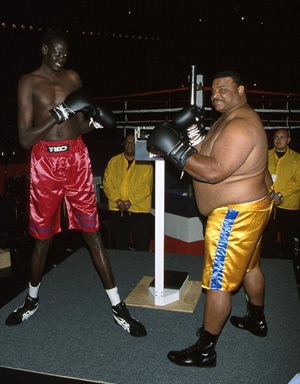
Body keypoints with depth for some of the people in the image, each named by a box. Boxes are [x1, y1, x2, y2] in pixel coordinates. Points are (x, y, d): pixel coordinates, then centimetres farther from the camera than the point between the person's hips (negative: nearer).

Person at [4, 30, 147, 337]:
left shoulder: (73, 78, 10)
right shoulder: (29, 82, -1)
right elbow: (25, 139, -10)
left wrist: (94, 121, -7)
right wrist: (58, 114, -18)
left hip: (77, 158, 2)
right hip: (45, 162, -2)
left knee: (92, 233, 3)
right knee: (42, 237, 10)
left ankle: (118, 308, 10)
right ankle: (32, 300, 35)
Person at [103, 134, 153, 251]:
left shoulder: (145, 163, 5)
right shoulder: (114, 161, 12)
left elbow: (146, 187, -5)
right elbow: (107, 182, 4)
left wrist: (129, 202, -13)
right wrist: (118, 201, -10)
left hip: (140, 209, -2)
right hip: (118, 209, 2)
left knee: (142, 246, -1)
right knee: (120, 245, 9)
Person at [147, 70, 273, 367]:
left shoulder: (240, 125, -23)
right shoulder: (232, 118, 12)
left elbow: (214, 171, -32)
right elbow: (210, 153, 14)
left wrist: (174, 149, -29)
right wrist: (188, 139, -2)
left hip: (236, 213, -11)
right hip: (251, 205, 11)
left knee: (218, 281, -3)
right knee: (249, 265, 25)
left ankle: (205, 350, 10)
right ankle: (257, 320, 47)